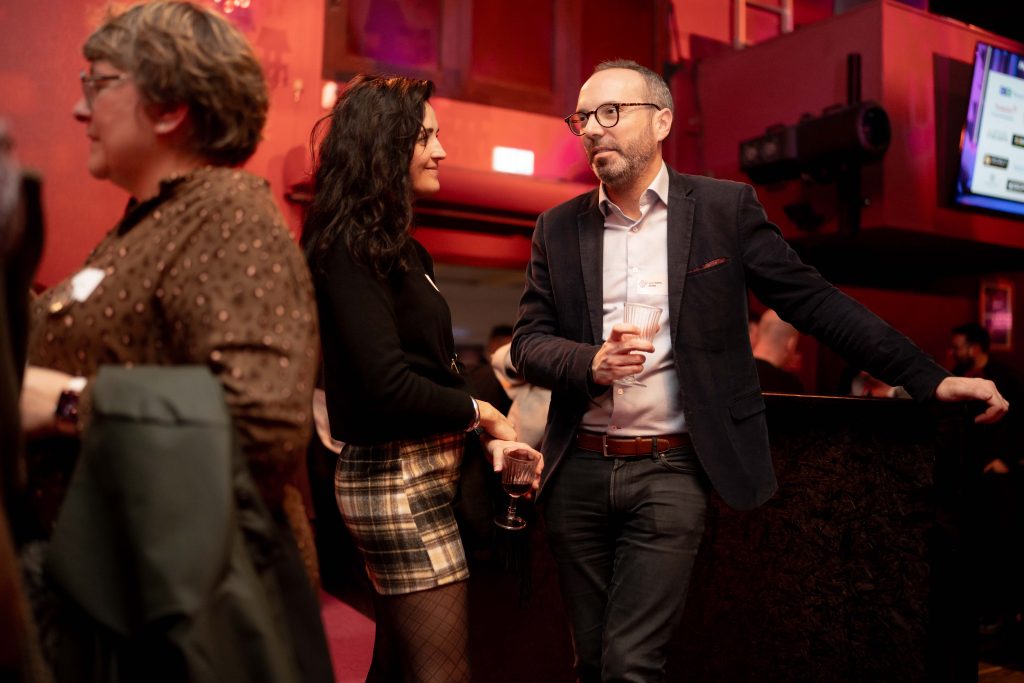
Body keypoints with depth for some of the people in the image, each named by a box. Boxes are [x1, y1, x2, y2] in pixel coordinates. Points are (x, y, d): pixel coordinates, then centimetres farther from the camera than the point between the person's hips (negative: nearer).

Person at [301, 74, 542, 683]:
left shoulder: (394, 244, 14)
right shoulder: (350, 248, -15)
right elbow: (388, 385, -22)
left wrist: (488, 434, 2)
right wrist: (482, 413, -7)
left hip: (420, 473, 9)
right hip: (397, 478, -9)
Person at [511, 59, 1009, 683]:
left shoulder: (726, 207, 0)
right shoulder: (558, 229, 7)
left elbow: (814, 301, 0)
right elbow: (528, 341, 5)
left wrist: (929, 378, -4)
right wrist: (591, 364, -16)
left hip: (671, 472, -3)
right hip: (578, 472, 4)